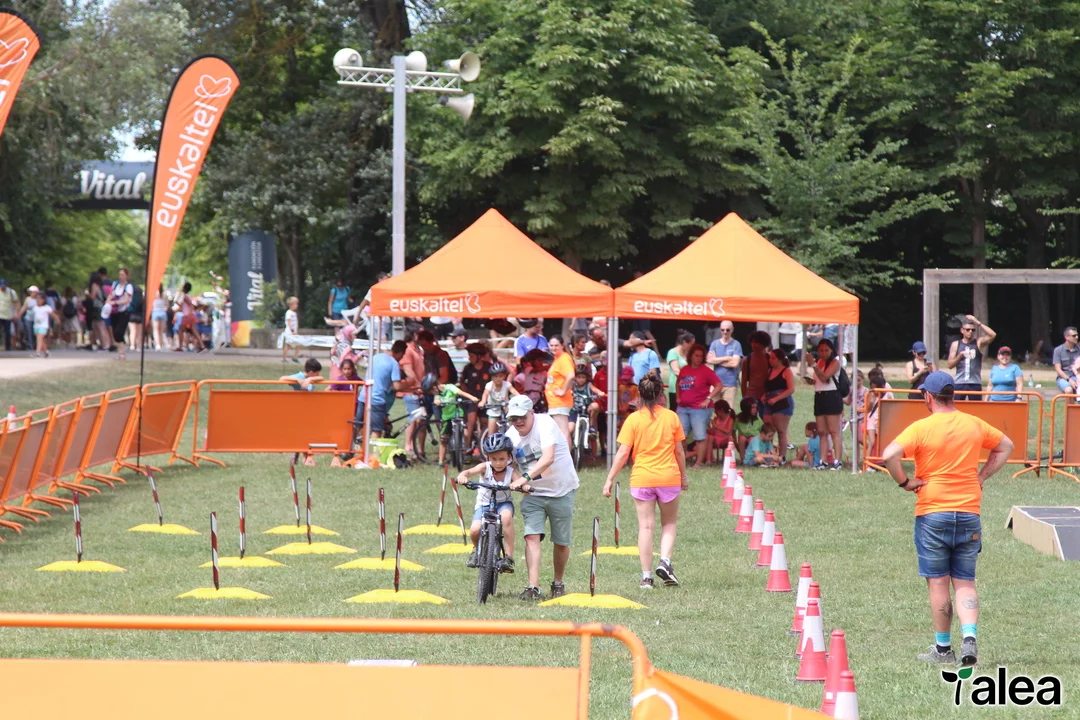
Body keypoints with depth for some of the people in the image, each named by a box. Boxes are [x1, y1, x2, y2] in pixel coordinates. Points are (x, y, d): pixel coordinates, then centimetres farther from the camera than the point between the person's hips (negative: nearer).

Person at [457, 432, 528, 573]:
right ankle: (477, 549, 15)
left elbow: (520, 482, -31)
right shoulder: (485, 468, -14)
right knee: (474, 530, -25)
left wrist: (525, 486, -55)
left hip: (503, 503, -1)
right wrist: (462, 476, -52)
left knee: (506, 516, -38)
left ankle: (508, 557, -30)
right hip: (484, 504, 1)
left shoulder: (511, 472, -14)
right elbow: (468, 472, -29)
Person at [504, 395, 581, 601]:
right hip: (534, 494, 3)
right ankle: (533, 587, -20)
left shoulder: (545, 424, -19)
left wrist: (525, 478, -44)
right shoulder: (510, 435, -3)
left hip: (561, 491, -3)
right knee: (532, 536, -15)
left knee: (561, 542, 6)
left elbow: (548, 458, -32)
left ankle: (558, 583, 28)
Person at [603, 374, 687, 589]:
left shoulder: (633, 419, -4)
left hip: (642, 478, 0)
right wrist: (683, 475, 18)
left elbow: (623, 453, -6)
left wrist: (610, 479, 0)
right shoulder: (671, 417, -1)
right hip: (669, 478, 0)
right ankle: (665, 561, -5)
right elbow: (679, 451, 5)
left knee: (645, 526, 3)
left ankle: (646, 576, 2)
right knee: (670, 523, 16)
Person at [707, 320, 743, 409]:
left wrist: (717, 360, -4)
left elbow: (735, 363, -10)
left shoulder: (736, 344, -1)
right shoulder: (715, 343, 8)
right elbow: (709, 360, -4)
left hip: (730, 383, -3)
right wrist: (727, 358, -7)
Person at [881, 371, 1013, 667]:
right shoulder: (974, 425, 6)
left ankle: (943, 648, 10)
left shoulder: (921, 428, -9)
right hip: (969, 513, 3)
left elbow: (890, 455, -23)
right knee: (965, 583, 8)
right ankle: (970, 636, -14)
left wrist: (904, 482, -7)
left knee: (938, 583, 6)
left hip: (932, 514, -3)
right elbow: (1006, 446, 21)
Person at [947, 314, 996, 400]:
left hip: (975, 384, -1)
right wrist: (960, 356, -14)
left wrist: (978, 322, -12)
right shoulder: (955, 345, 8)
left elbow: (993, 335, -13)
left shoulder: (979, 343, 5)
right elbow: (950, 365, 5)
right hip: (959, 383, 1)